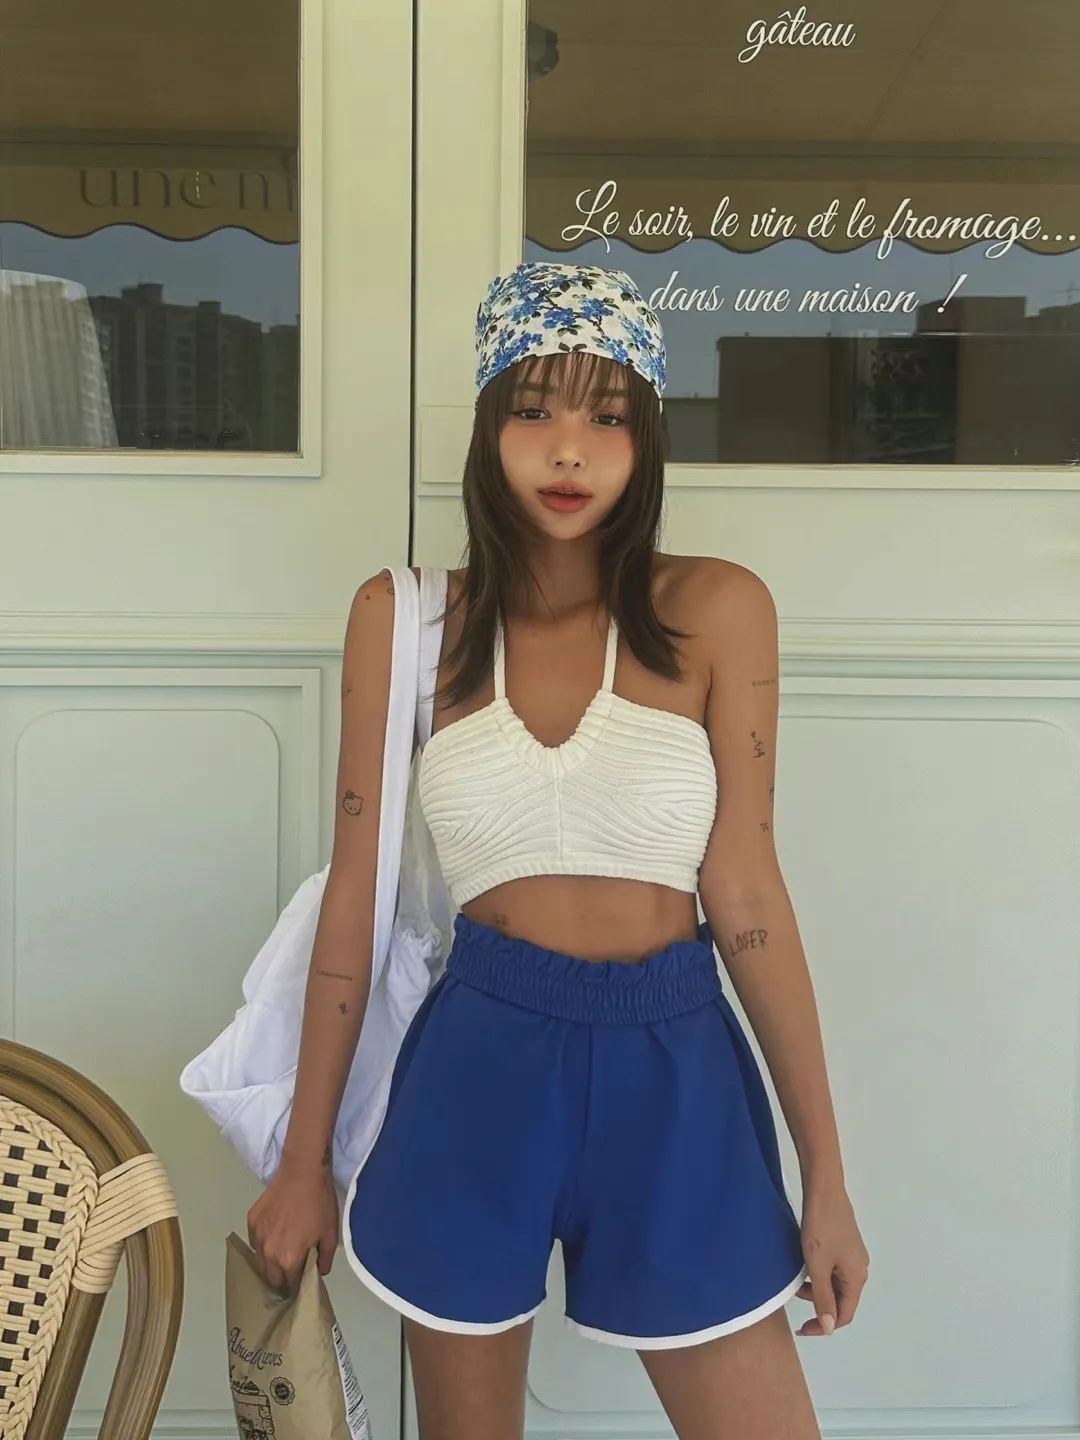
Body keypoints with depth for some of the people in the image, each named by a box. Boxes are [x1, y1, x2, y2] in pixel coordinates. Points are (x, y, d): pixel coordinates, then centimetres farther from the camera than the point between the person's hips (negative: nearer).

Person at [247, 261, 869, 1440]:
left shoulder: (717, 611, -5)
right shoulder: (402, 618, -3)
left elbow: (744, 889, -3)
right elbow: (355, 890, 0)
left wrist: (825, 1176, -1)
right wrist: (304, 1158, 6)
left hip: (673, 1075, 0)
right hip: (476, 1072, 1)